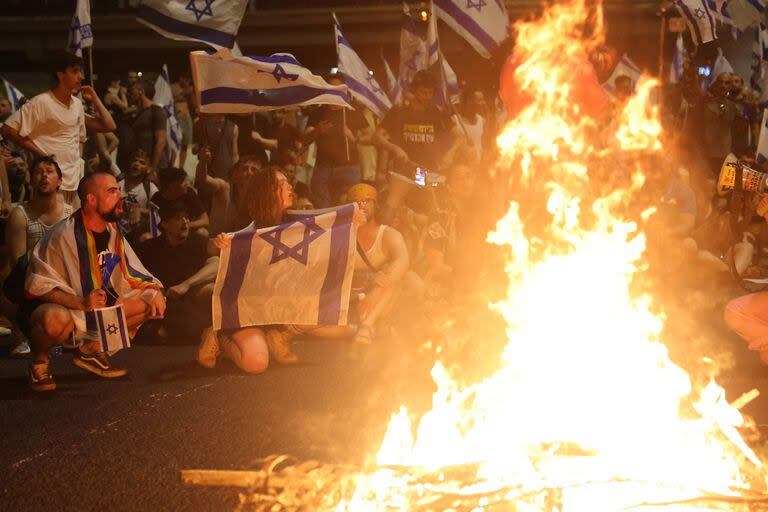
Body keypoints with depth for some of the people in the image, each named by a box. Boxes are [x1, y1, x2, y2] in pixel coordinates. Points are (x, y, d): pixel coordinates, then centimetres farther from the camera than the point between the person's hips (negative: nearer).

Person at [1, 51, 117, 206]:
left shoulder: (78, 105, 11)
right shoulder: (41, 102, -11)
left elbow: (109, 126, 14)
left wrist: (95, 99, 6)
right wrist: (39, 153, -12)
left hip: (74, 182, 7)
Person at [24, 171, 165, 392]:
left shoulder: (113, 232, 2)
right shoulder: (64, 234, -21)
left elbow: (132, 272, 12)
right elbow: (37, 284, -23)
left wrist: (155, 290, -9)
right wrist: (81, 303, -37)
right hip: (62, 306, -7)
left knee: (152, 301, -7)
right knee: (56, 320, -43)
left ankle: (92, 348, 4)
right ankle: (39, 360, -6)